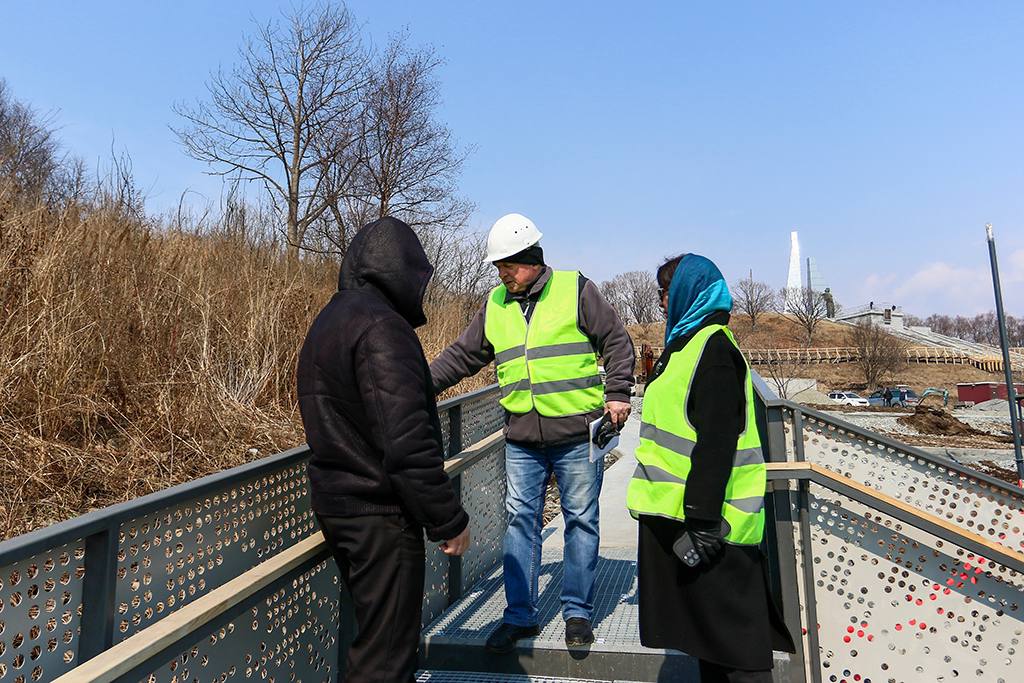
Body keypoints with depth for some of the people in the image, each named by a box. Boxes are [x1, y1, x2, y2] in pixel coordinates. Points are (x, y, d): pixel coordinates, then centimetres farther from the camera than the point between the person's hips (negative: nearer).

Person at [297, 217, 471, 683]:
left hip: (335, 504, 10)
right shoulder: (381, 326, -19)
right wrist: (449, 519, -16)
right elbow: (407, 440, -25)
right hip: (381, 514, -10)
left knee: (376, 638, 22)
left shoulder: (327, 323, 13)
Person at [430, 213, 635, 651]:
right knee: (520, 521, 7)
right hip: (521, 439, 4)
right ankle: (519, 615, 21)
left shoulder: (575, 290, -3)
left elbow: (616, 342, 0)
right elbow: (462, 355, 15)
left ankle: (578, 612, 24)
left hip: (577, 434, -3)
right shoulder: (495, 305, 9)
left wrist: (617, 392, -8)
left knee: (580, 520, 8)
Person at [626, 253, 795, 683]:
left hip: (705, 521, -10)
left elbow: (716, 442, -23)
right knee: (708, 630, 19)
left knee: (732, 636, 2)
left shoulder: (712, 348, -15)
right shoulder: (692, 343, 15)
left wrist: (701, 521, -24)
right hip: (678, 512, 10)